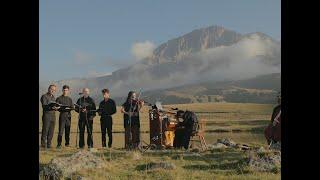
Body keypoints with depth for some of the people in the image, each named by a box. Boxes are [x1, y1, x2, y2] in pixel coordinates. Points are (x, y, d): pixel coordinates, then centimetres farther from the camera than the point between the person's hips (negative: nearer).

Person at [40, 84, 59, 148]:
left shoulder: (53, 97, 20)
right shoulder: (44, 96, -2)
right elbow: (44, 106, -13)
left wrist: (56, 108, -1)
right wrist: (51, 107, -27)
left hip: (53, 115, 6)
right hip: (46, 115, -6)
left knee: (51, 131, 5)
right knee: (45, 130, -6)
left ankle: (49, 144, 10)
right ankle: (43, 144, -1)